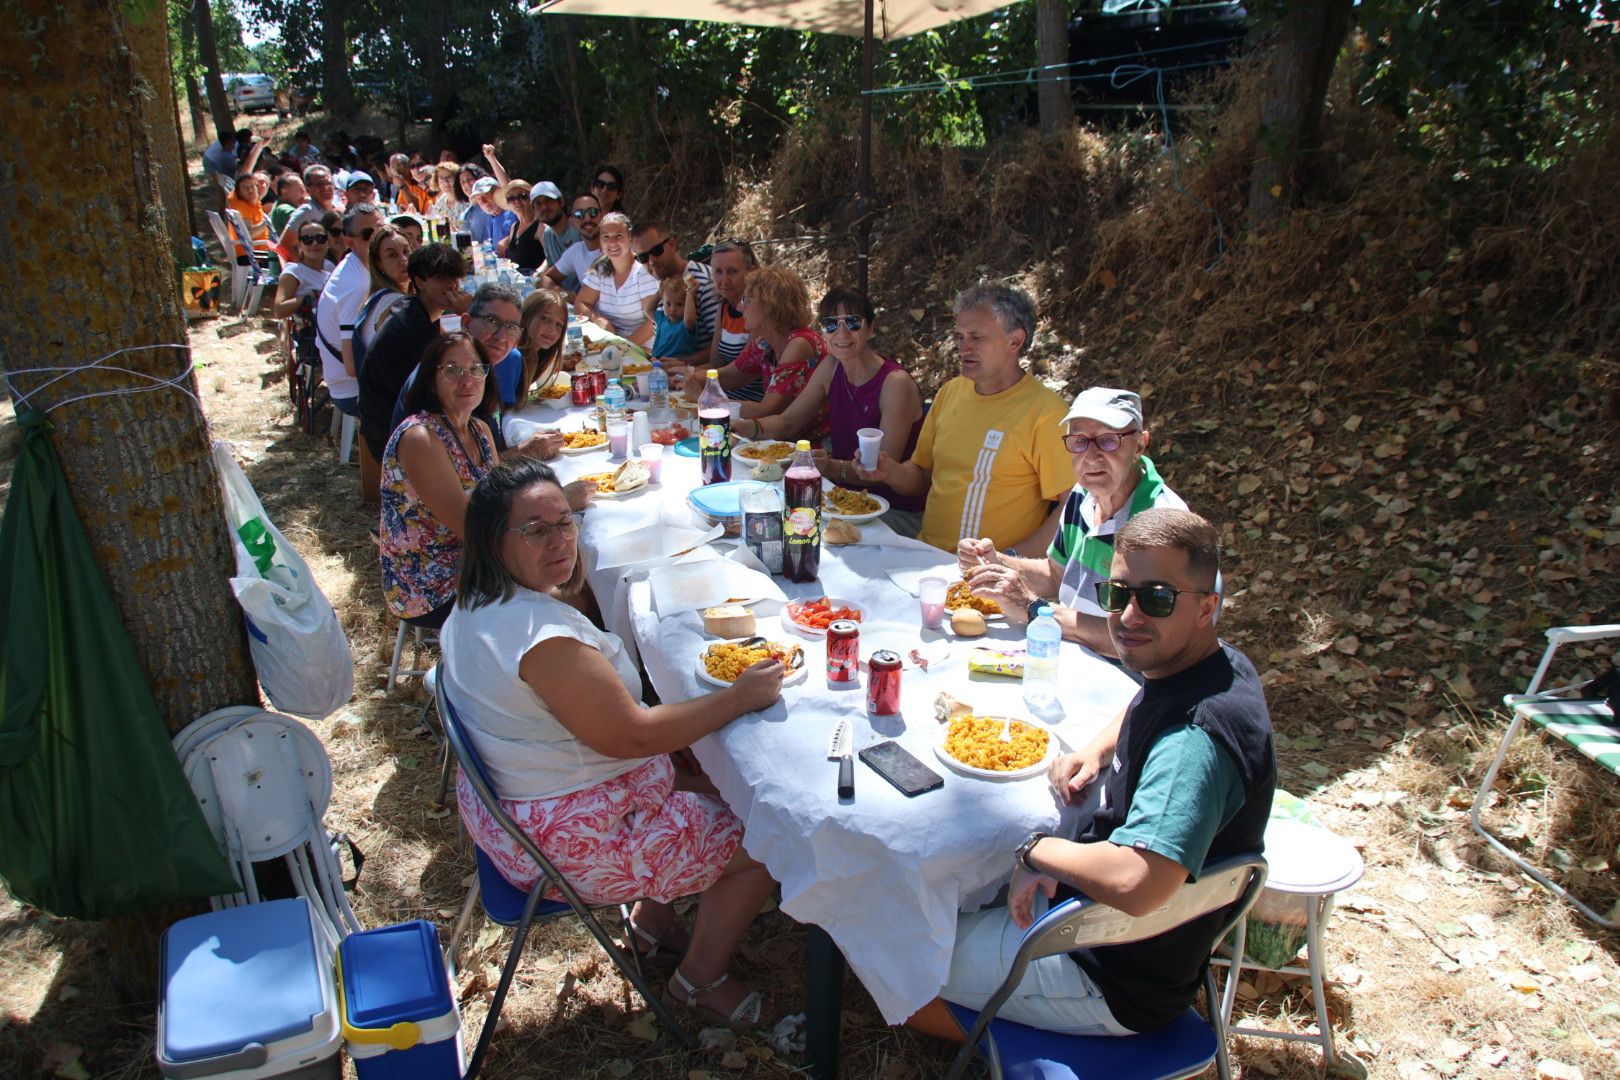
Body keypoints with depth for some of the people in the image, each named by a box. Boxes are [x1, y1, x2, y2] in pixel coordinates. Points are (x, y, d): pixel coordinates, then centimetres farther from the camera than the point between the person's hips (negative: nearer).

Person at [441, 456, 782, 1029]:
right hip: (567, 841, -10)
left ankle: (652, 919, 38)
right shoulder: (543, 634, -32)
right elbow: (633, 735, -29)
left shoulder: (475, 608, 2)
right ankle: (700, 981, 23)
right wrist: (742, 696, -21)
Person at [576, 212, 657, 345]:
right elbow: (580, 303, 12)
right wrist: (599, 320, -9)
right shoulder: (600, 268, 6)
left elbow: (653, 322, -13)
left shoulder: (644, 270, -9)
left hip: (641, 346, -5)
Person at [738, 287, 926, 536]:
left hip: (898, 513, -6)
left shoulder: (896, 384, -18)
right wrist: (747, 427, -11)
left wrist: (835, 468, -38)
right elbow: (787, 422, 9)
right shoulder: (831, 370, 4)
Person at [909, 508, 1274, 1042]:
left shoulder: (1198, 739, -34)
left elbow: (1133, 883, -47)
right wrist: (1095, 752, 0)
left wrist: (1036, 849, -27)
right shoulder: (1212, 667, -4)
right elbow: (1143, 709, 20)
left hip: (1114, 979, -10)